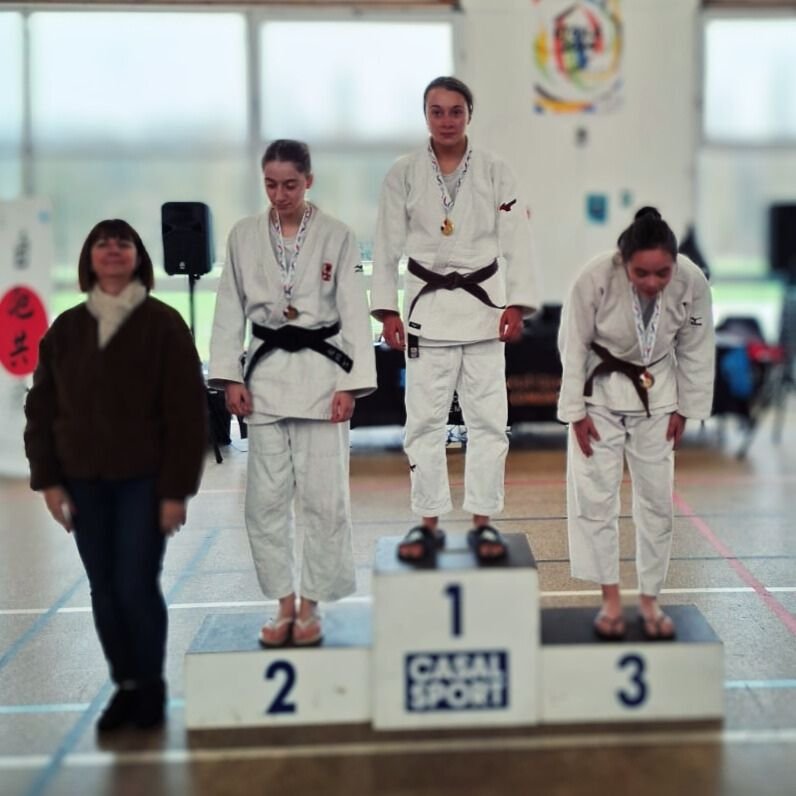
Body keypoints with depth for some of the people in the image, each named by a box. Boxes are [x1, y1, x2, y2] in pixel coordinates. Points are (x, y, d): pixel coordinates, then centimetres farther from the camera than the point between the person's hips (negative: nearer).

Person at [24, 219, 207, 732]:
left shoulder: (163, 324, -4)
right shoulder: (66, 329, 8)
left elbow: (187, 411, -8)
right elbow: (42, 409, 10)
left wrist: (176, 488, -12)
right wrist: (48, 479, 2)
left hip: (143, 479, -4)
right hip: (85, 481, 4)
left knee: (137, 587, -6)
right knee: (105, 590, 7)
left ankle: (152, 687, 14)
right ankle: (125, 686, 21)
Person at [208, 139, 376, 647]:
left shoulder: (337, 237, 0)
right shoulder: (244, 236, 6)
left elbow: (354, 313, -2)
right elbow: (230, 310, 8)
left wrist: (351, 385, -8)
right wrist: (230, 377, 0)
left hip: (321, 372, -2)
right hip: (266, 373, 2)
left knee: (323, 496, -1)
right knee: (266, 497, 4)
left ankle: (311, 606, 12)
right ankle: (284, 605, 16)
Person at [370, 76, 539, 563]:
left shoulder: (495, 173, 2)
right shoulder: (404, 175, 2)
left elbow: (516, 242, 1)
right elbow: (388, 247, 4)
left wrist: (517, 304, -6)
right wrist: (387, 311, -1)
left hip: (482, 304, 0)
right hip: (427, 306, 0)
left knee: (487, 418, 2)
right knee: (425, 421, 4)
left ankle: (483, 522, 12)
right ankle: (429, 523, 14)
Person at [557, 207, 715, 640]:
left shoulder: (692, 282, -24)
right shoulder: (595, 278, -31)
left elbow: (696, 349, -8)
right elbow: (573, 346, -18)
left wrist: (684, 409, -3)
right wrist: (576, 412, -13)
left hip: (656, 393, 2)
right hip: (600, 390, -2)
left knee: (657, 499, 7)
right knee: (595, 495, -1)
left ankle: (650, 599, 20)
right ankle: (610, 599, 12)